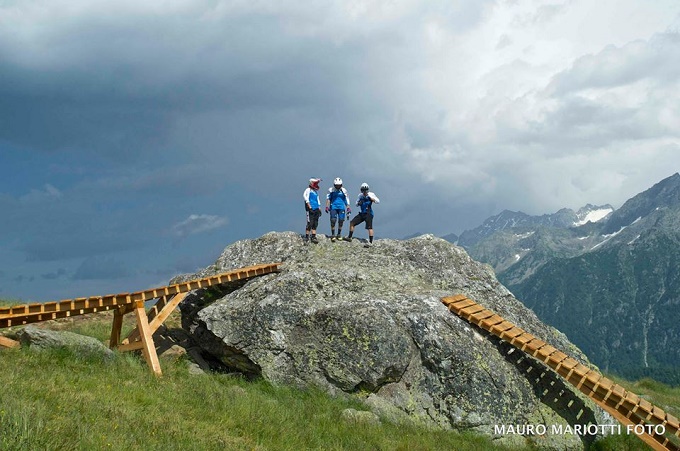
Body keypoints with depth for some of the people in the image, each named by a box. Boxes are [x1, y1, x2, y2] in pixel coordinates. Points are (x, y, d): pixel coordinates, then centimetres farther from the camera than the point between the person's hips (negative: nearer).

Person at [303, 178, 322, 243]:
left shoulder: (316, 191, 18)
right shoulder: (308, 190, -4)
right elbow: (306, 198, -11)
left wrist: (319, 208, 21)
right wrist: (309, 207, -16)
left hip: (316, 209, 7)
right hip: (311, 209, -7)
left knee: (315, 224, 6)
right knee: (310, 223, -9)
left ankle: (313, 237, 9)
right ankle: (307, 237, -2)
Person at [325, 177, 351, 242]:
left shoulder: (343, 191, 3)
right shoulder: (331, 190, 1)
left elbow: (346, 200, 9)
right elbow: (328, 198, 6)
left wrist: (348, 208, 6)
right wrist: (327, 207, -1)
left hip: (341, 207, 1)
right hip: (333, 207, -1)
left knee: (341, 221, -1)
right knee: (333, 221, -9)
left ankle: (339, 234, 14)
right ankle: (333, 235, 0)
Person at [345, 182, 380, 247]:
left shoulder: (371, 195, -7)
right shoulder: (360, 196, 7)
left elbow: (378, 201, -18)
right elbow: (356, 204, 16)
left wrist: (370, 198, -26)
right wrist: (358, 203, -8)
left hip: (369, 214, -6)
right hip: (361, 213, 6)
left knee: (369, 227, -13)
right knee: (352, 223, 7)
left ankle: (370, 242, -11)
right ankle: (349, 237, 19)